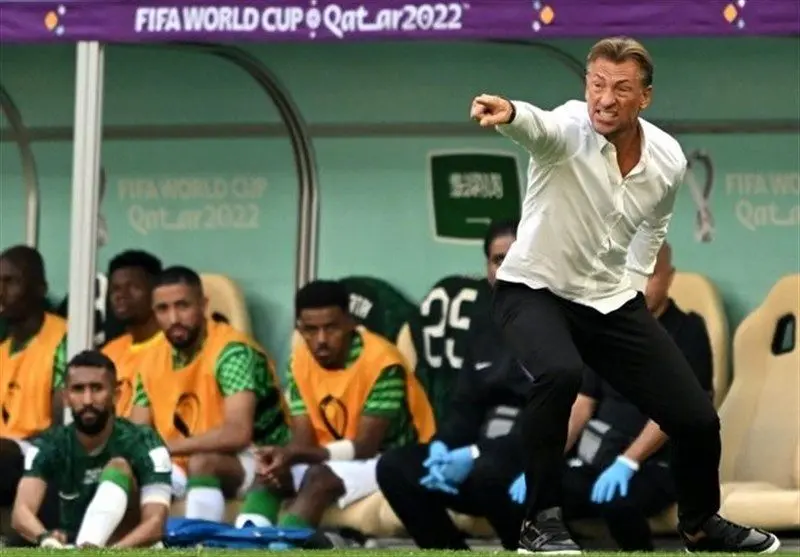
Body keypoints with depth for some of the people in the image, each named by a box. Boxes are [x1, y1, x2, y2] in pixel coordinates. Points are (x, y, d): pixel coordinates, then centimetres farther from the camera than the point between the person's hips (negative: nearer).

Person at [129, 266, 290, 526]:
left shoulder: (232, 351, -19)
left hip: (255, 463, -7)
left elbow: (238, 433, -30)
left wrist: (163, 447, -29)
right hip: (186, 470, 7)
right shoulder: (153, 361, 3)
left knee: (201, 462, -36)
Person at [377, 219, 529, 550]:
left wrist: (477, 455, -25)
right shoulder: (484, 324, 16)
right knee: (395, 467, -13)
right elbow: (466, 406, 14)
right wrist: (442, 447, -10)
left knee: (489, 471, -39)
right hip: (486, 452, 7)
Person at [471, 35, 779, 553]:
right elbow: (538, 126, -51)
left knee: (697, 419, 4)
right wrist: (510, 114, -73)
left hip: (613, 301, 5)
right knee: (560, 373, -37)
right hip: (536, 291, -5)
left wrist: (634, 280, 9)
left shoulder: (669, 160, -8)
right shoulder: (568, 130, -25)